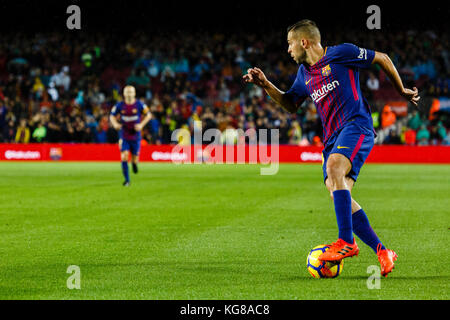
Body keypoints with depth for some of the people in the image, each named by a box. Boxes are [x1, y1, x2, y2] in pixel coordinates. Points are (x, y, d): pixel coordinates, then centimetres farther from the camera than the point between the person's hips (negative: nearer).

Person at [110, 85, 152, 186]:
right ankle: (127, 179, -5)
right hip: (124, 136, 0)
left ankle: (134, 163, 45)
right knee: (124, 157, -14)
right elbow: (112, 116, 8)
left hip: (135, 136, 0)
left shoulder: (139, 105, -7)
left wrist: (141, 125, -11)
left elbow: (148, 115, 3)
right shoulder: (120, 105, -4)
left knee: (135, 159, 5)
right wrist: (115, 124, -12)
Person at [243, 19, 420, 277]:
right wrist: (265, 85, 17)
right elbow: (291, 104, 32)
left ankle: (347, 242, -37)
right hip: (332, 138, 7)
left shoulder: (341, 53, -1)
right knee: (339, 196, -9)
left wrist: (401, 90, 16)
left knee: (334, 168, -33)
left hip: (356, 125, -7)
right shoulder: (304, 73, 20)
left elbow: (382, 59, 8)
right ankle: (383, 253, -2)